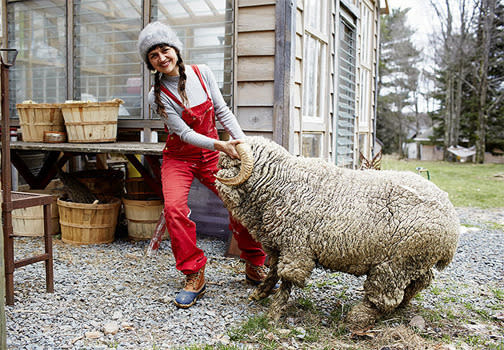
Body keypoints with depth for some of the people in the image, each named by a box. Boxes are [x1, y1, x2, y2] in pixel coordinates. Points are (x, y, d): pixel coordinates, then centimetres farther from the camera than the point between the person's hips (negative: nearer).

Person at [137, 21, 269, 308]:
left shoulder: (202, 73, -4)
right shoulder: (158, 95, -11)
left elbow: (222, 110, 0)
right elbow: (184, 133, -19)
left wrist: (242, 140, -12)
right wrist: (220, 145, -31)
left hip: (212, 155, 2)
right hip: (179, 158, -2)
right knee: (174, 208, -24)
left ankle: (256, 266, 14)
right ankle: (194, 275, -8)